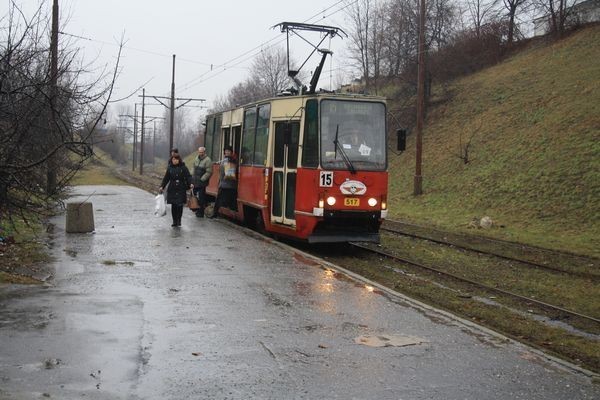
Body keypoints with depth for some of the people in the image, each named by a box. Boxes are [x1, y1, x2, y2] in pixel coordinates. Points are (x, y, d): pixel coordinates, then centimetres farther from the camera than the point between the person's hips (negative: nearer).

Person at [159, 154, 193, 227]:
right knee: (173, 206, 4)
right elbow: (166, 178, 10)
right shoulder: (170, 168, 6)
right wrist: (162, 186, 4)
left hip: (181, 190, -2)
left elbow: (188, 176, -5)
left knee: (180, 205, -6)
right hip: (172, 190, 2)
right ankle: (175, 221, 14)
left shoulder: (183, 168, -1)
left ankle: (179, 221, 9)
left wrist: (190, 184, -21)